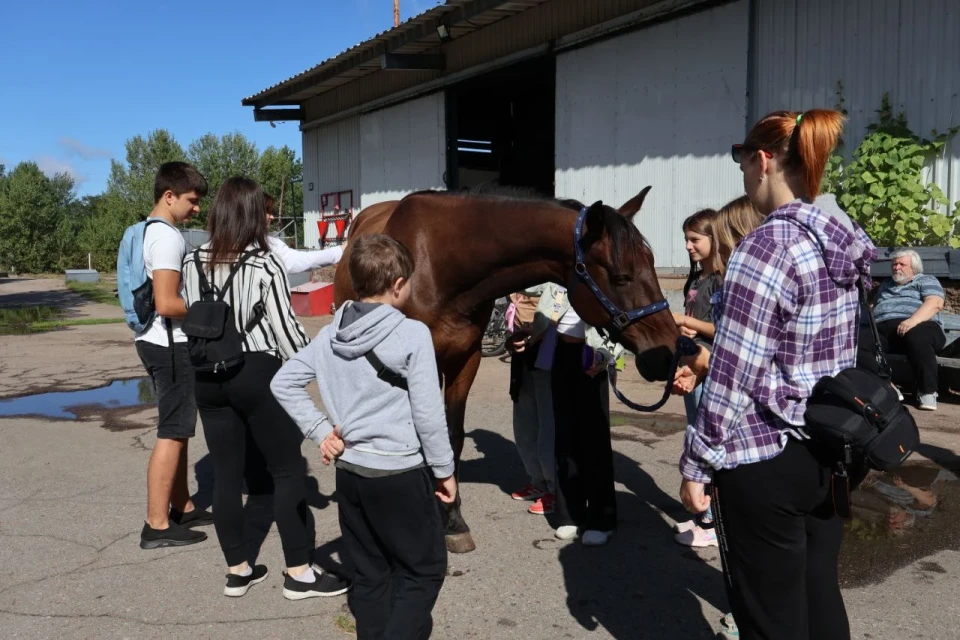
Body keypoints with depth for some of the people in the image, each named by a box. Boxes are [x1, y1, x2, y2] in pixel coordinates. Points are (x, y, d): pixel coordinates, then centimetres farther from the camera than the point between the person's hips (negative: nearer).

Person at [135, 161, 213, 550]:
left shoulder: (147, 232, 14)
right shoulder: (167, 237, -18)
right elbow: (167, 304, -26)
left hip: (158, 341, 10)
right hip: (170, 345, -10)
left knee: (178, 429, 17)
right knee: (172, 433, -4)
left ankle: (182, 507, 27)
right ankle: (157, 526, 3)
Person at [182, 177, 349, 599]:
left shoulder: (192, 263, 3)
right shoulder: (265, 265, -11)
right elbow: (284, 326, -10)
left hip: (208, 376, 6)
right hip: (258, 373, -5)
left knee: (225, 472, 12)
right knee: (288, 470, 5)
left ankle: (237, 569, 22)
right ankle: (298, 573, 10)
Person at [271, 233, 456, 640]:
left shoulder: (330, 335, 1)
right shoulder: (413, 334, -17)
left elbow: (283, 383, 6)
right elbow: (428, 414, -16)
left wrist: (319, 431, 4)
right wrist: (444, 469, -4)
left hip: (349, 471, 6)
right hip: (401, 474, -6)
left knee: (369, 573, 18)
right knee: (424, 570, 11)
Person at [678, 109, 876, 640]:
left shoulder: (768, 245, -20)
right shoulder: (843, 238, 5)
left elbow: (734, 376, -21)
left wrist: (696, 464, -11)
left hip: (766, 463, -8)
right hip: (831, 455, 8)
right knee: (819, 596, 20)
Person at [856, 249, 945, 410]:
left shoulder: (926, 281, 16)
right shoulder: (886, 285, 35)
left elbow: (935, 303, -3)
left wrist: (913, 320, -22)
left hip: (919, 326, -4)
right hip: (881, 329, 4)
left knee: (918, 339, -41)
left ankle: (927, 391, -28)